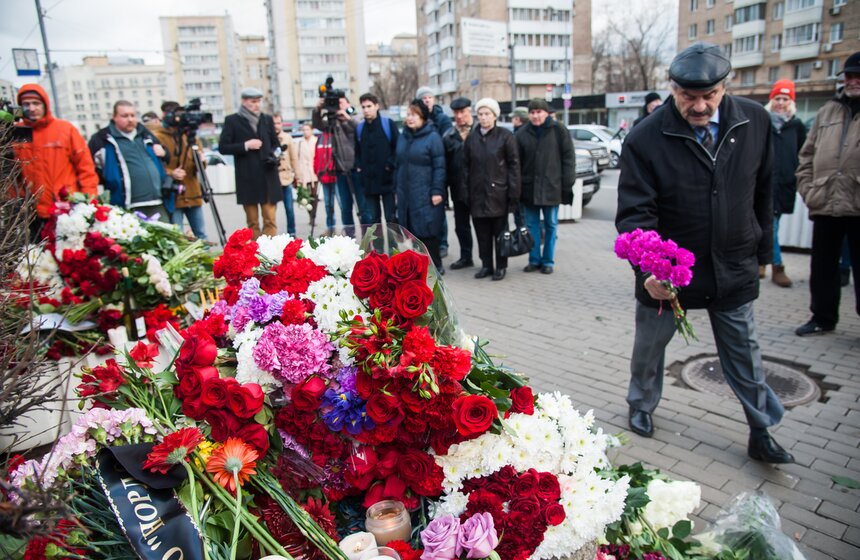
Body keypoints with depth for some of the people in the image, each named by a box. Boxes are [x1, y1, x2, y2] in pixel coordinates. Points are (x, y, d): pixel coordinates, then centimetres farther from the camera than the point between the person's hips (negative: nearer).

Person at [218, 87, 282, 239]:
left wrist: (275, 154, -1)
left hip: (268, 177, 2)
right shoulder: (232, 121, 4)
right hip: (247, 179, -2)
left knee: (270, 220, -3)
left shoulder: (267, 119, 12)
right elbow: (222, 147, 1)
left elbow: (275, 143, 21)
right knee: (252, 222, 3)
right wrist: (245, 146, -11)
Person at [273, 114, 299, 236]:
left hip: (286, 177, 2)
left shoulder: (288, 138, 5)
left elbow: (294, 158, 7)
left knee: (290, 209, 5)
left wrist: (297, 175, 5)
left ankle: (291, 233, 17)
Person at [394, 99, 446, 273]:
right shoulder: (403, 137, 12)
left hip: (425, 194, -6)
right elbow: (398, 165, 16)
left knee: (428, 229, -2)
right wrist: (396, 187, 14)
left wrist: (437, 191, -15)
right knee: (411, 229, 8)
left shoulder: (432, 137, -6)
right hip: (405, 193, 6)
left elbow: (439, 166, -10)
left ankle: (435, 264, 10)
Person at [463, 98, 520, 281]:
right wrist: (465, 190, 2)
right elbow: (465, 165, 9)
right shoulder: (471, 137, 9)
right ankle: (486, 265, 20)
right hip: (477, 193, 3)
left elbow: (514, 165, -4)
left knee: (500, 231, 5)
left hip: (498, 192, -3)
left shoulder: (505, 136, -2)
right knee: (482, 232, 8)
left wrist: (514, 193, -10)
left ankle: (501, 266, 16)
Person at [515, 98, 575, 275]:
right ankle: (534, 259, 18)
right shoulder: (522, 134, 5)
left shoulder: (558, 130, -2)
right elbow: (516, 163, 5)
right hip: (529, 187, 2)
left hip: (551, 187, -2)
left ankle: (548, 260, 17)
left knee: (551, 225, 7)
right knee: (531, 224, 7)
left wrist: (567, 184, -8)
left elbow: (568, 158, -3)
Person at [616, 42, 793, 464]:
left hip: (734, 270, 3)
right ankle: (641, 406, 43)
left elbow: (762, 192, 7)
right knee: (649, 346, 16)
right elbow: (635, 211, -20)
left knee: (744, 354, 14)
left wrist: (762, 250, 13)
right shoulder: (645, 139, -16)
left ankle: (761, 435, 32)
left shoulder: (755, 121, -4)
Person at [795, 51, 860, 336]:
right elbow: (807, 155, 15)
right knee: (823, 267, 12)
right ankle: (823, 317, 25)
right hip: (824, 206, 4)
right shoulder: (827, 112, 15)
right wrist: (807, 189, 5)